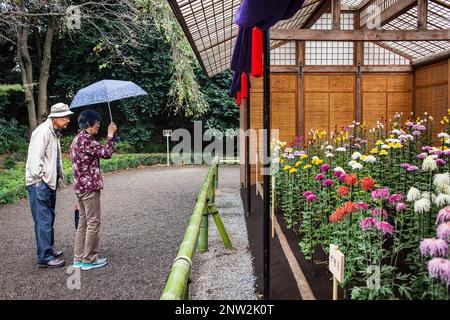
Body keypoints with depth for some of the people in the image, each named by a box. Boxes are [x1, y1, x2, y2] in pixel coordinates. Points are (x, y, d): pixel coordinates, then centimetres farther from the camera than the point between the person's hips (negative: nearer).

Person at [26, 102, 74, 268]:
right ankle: (44, 257, -2)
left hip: (50, 182, 10)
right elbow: (35, 158, -22)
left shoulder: (55, 132, 15)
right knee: (43, 221, -7)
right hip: (40, 183, -10)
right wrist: (38, 180, -21)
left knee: (49, 218, 18)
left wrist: (60, 176, 20)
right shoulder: (43, 132, -16)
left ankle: (49, 248, 31)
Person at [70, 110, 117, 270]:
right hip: (90, 186, -10)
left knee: (83, 222, 15)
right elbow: (106, 153, -19)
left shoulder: (77, 139, 16)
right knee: (93, 223, -1)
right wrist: (110, 134, -12)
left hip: (80, 185, 10)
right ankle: (89, 260, 6)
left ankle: (79, 258, 20)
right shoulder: (86, 140, -16)